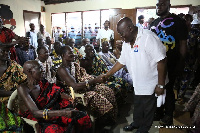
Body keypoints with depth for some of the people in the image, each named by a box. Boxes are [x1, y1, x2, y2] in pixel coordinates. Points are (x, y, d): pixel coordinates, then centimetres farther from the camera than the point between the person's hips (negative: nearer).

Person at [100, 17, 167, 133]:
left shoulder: (148, 38, -24)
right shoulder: (126, 43, 3)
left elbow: (161, 61, -25)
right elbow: (121, 62, 12)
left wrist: (160, 85, -22)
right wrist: (107, 75, 11)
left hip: (151, 84, -7)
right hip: (138, 84, 7)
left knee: (148, 109, 12)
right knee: (137, 107, 23)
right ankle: (136, 123, 47)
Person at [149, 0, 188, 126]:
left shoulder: (177, 21, -5)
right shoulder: (154, 23, 13)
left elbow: (183, 44, -8)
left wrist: (181, 63, -12)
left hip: (170, 64, -6)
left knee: (168, 89, 5)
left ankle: (169, 115, 24)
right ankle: (158, 112, 33)